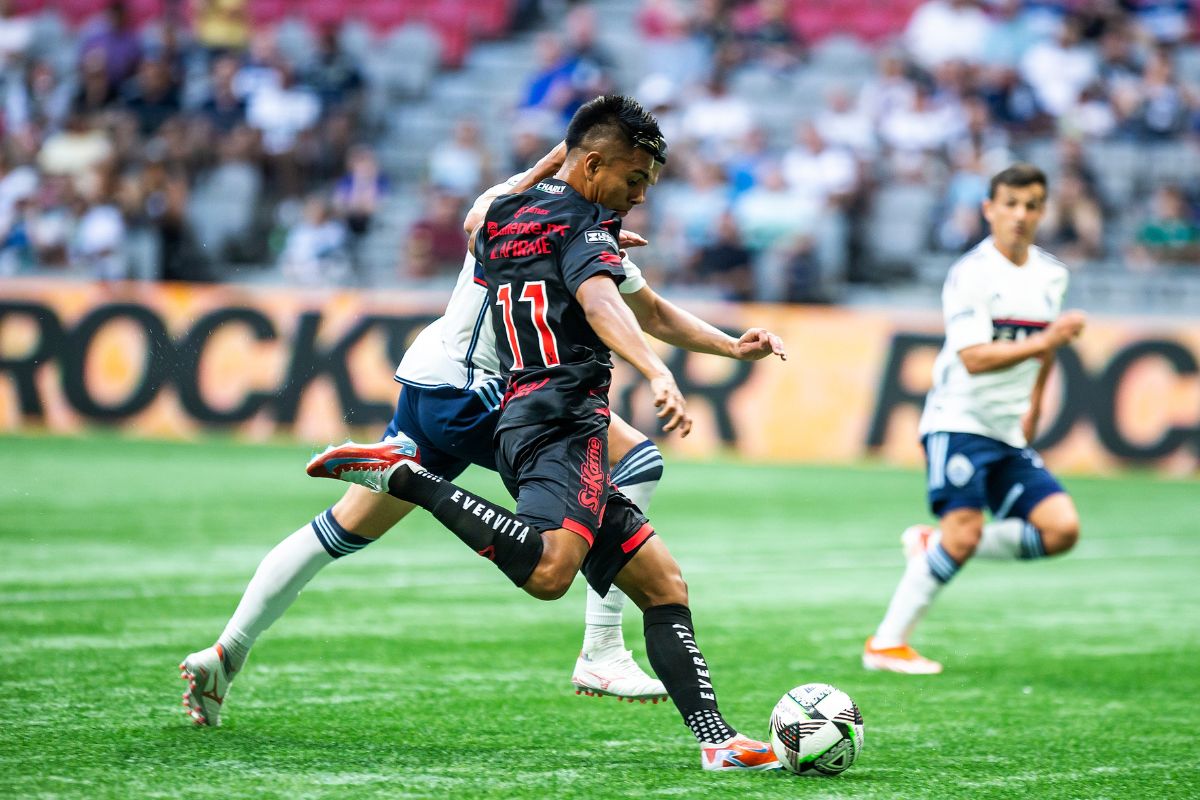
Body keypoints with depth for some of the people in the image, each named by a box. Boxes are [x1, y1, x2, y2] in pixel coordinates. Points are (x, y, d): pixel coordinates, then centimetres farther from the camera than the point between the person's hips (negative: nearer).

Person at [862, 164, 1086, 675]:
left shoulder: (1051, 275, 10)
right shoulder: (971, 274, -11)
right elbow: (974, 357, -21)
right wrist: (1043, 342, -28)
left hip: (1010, 434, 7)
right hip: (959, 422, -7)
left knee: (1061, 528, -9)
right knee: (964, 532, -21)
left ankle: (933, 546, 5)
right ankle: (886, 643, -9)